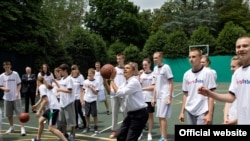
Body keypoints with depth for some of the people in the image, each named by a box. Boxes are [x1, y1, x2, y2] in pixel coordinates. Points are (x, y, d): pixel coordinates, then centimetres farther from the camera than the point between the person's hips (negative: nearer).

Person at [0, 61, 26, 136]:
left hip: (16, 97, -3)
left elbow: (19, 84, -1)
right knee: (9, 114, 11)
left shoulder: (15, 74, -4)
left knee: (19, 113, -7)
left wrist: (17, 93, -14)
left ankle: (22, 128, -4)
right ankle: (11, 127, 29)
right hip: (7, 98, 3)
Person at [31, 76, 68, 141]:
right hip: (51, 107, 10)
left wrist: (39, 111, -13)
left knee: (51, 129, -13)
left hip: (53, 108, -10)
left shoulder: (41, 87, -4)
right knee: (40, 120, 23)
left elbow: (45, 100, -16)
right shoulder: (46, 86, 23)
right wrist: (36, 105, 51)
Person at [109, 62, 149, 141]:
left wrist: (112, 80, -19)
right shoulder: (125, 83, 10)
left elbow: (119, 93, -26)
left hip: (139, 114, -9)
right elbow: (113, 92, 5)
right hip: (130, 113, 9)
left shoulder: (134, 82, -18)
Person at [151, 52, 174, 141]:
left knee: (162, 117, -7)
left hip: (165, 96, -7)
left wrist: (169, 97, -16)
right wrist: (153, 98, 13)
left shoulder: (166, 67, -10)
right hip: (159, 96, 7)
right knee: (160, 117, 10)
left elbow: (171, 83, -10)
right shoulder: (155, 68, 11)